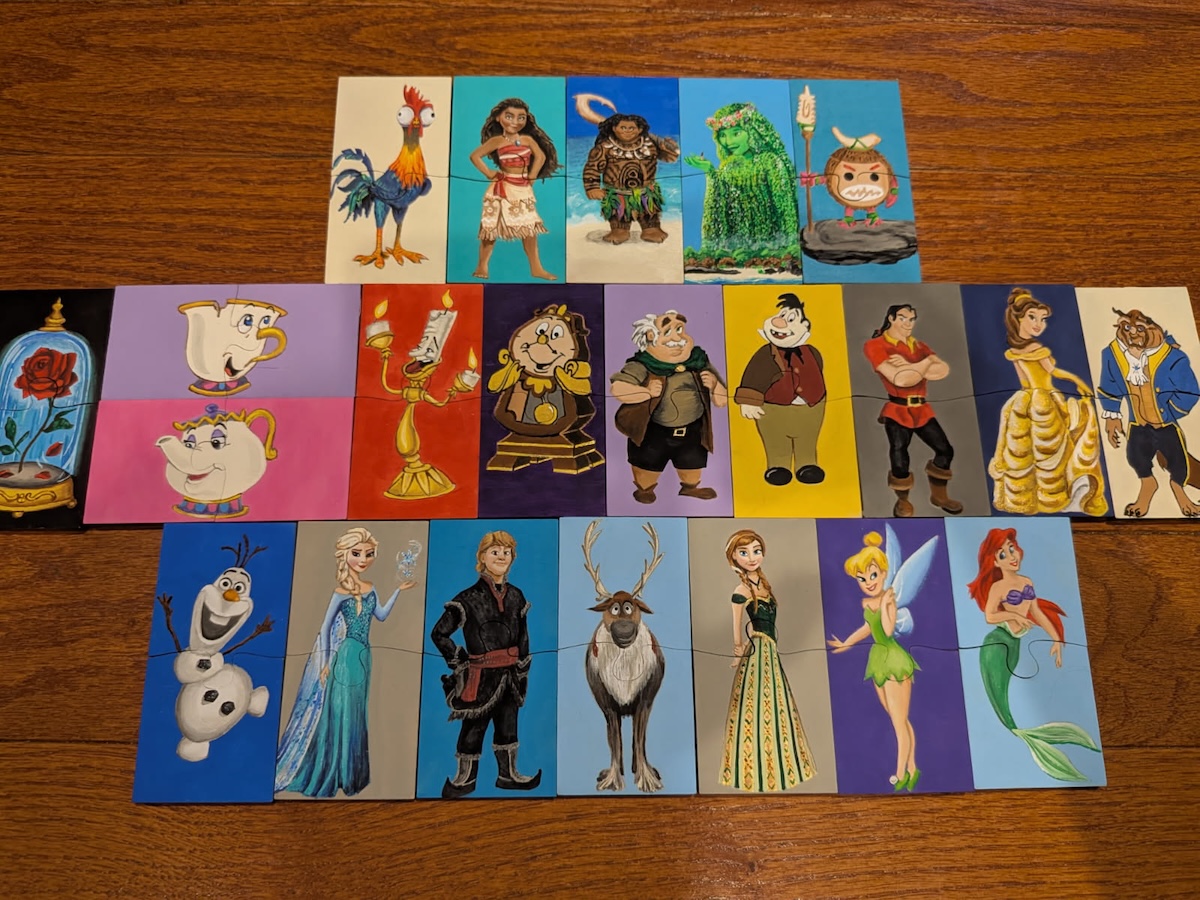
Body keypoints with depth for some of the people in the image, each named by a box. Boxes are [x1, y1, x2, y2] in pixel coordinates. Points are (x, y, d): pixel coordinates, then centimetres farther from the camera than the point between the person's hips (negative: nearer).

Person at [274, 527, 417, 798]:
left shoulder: (370, 588, 5)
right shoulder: (341, 592, -13)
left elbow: (381, 616, 17)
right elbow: (324, 628, -9)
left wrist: (398, 590, 11)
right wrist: (324, 664, -9)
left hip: (363, 656, 7)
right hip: (346, 656, -7)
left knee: (356, 713, 14)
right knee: (340, 712, 1)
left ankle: (350, 773, 27)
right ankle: (331, 774, 15)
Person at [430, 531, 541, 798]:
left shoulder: (516, 596, 6)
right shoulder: (470, 598, -11)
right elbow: (439, 633, -7)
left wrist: (522, 670, 13)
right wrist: (460, 661, -6)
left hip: (509, 674, 5)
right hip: (482, 676, -5)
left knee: (507, 725, 16)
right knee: (473, 728, 6)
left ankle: (508, 774, 31)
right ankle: (465, 778, 23)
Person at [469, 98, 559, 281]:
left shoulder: (527, 139, 3)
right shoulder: (497, 140, -7)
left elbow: (541, 156, 8)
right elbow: (475, 155, -7)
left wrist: (532, 175, -1)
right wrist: (488, 173, -10)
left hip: (523, 189, 4)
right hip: (502, 189, -4)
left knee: (530, 228, 5)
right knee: (491, 226, -1)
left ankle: (536, 268, 12)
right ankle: (482, 266, 8)